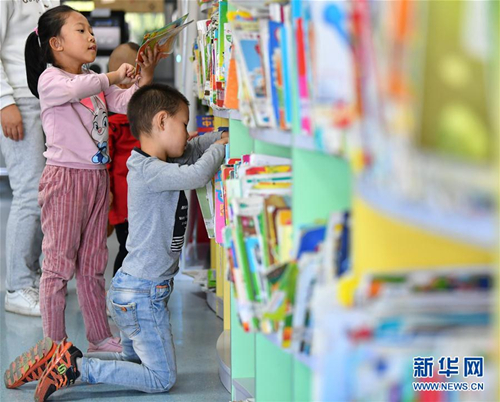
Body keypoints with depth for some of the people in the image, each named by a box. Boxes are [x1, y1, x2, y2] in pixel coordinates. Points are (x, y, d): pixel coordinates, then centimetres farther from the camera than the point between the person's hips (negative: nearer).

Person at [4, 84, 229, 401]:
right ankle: (76, 366, -6)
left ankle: (58, 357, 13)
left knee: (134, 360, 22)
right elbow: (197, 175, -33)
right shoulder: (148, 170, -21)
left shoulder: (157, 164, 8)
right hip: (142, 294, -10)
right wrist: (219, 149, -15)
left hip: (134, 289, 10)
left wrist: (226, 135, 9)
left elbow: (195, 149, 22)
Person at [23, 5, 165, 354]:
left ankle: (100, 336, 23)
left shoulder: (96, 80, 15)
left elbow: (125, 103, 4)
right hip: (65, 178, -8)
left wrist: (145, 76, -10)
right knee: (59, 262, -2)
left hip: (97, 178, 8)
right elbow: (75, 88, -31)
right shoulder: (49, 79, -9)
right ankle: (55, 344, 5)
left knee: (93, 263, 15)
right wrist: (115, 76, -26)